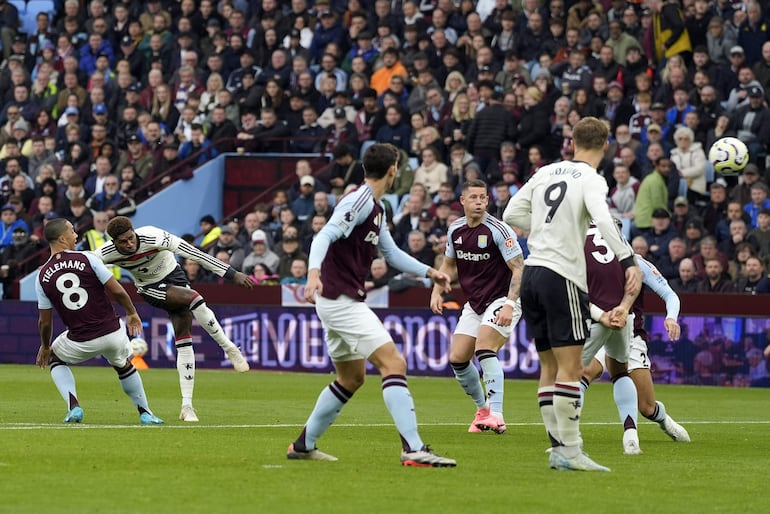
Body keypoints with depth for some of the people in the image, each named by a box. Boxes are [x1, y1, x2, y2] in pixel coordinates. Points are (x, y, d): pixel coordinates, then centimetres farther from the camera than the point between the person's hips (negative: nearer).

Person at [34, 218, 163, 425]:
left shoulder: (43, 276, -2)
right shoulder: (88, 259, -8)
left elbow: (45, 321, 3)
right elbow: (117, 291, -8)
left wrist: (45, 347, 21)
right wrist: (132, 313, 11)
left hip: (81, 342, 0)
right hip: (113, 334, 0)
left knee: (54, 359, 28)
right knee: (124, 365, 30)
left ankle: (74, 406, 9)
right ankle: (145, 413, 32)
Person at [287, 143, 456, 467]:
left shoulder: (375, 208, 17)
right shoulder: (360, 201, -14)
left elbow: (391, 253, 28)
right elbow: (326, 235, -27)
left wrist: (428, 272, 22)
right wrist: (313, 273, -42)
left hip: (341, 302, 11)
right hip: (340, 298, -11)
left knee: (352, 378, 21)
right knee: (394, 363, -16)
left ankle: (303, 445, 27)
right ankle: (413, 450, -24)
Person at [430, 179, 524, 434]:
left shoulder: (497, 230, -18)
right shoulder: (455, 230, 2)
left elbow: (519, 268, -19)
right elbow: (449, 264, 19)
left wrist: (509, 305, -28)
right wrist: (437, 291, 3)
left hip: (502, 300, -7)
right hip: (474, 304, 7)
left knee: (484, 349, -26)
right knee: (457, 358, 0)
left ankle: (496, 416, -27)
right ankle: (483, 409, 20)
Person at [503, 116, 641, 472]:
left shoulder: (546, 173, 11)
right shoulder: (591, 180, -8)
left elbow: (511, 214, 16)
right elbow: (602, 219, -26)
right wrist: (628, 260, -29)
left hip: (532, 272, 7)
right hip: (563, 277, -7)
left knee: (550, 367, 10)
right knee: (570, 367, -7)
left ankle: (558, 447, 9)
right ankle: (570, 451, -11)